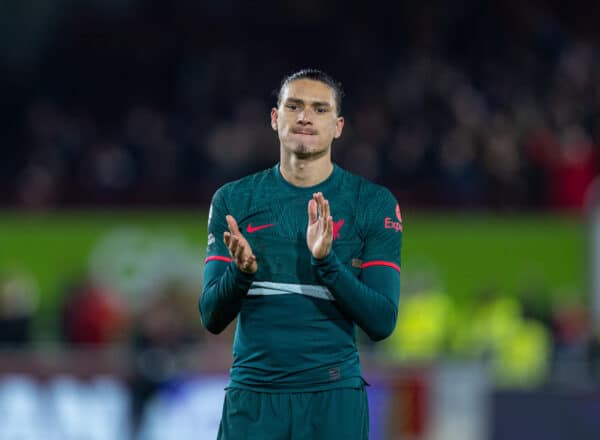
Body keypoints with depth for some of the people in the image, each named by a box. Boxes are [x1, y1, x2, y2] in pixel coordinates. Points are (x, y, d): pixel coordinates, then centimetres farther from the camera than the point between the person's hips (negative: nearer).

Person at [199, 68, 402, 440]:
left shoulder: (373, 203, 2)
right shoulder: (232, 200, 6)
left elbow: (382, 322, -4)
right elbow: (212, 318, 2)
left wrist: (326, 260, -19)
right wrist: (241, 271, -18)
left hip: (334, 396, -1)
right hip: (251, 395, 1)